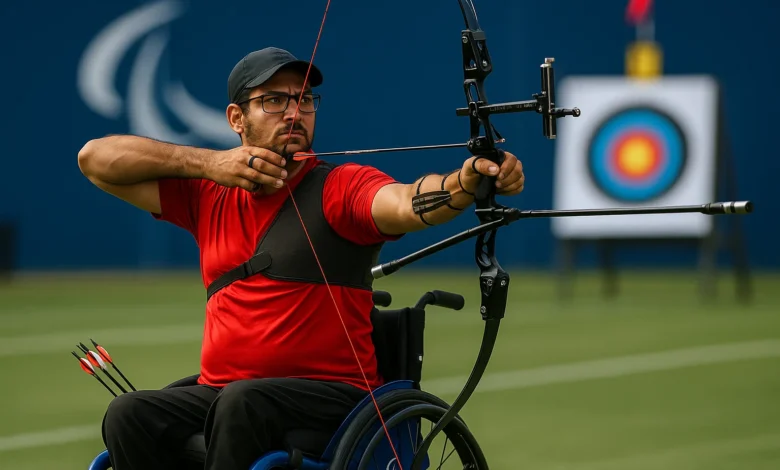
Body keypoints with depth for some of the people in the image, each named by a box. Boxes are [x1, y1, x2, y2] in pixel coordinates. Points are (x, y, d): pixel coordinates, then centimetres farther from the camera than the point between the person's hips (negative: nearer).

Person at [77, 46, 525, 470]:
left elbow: (408, 203, -21)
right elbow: (95, 158, 11)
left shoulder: (340, 188, 0)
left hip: (331, 396, -4)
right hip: (219, 394, 4)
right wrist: (208, 163, -3)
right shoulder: (210, 196, 14)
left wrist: (469, 179, -45)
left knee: (243, 401, -34)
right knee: (130, 414, -22)